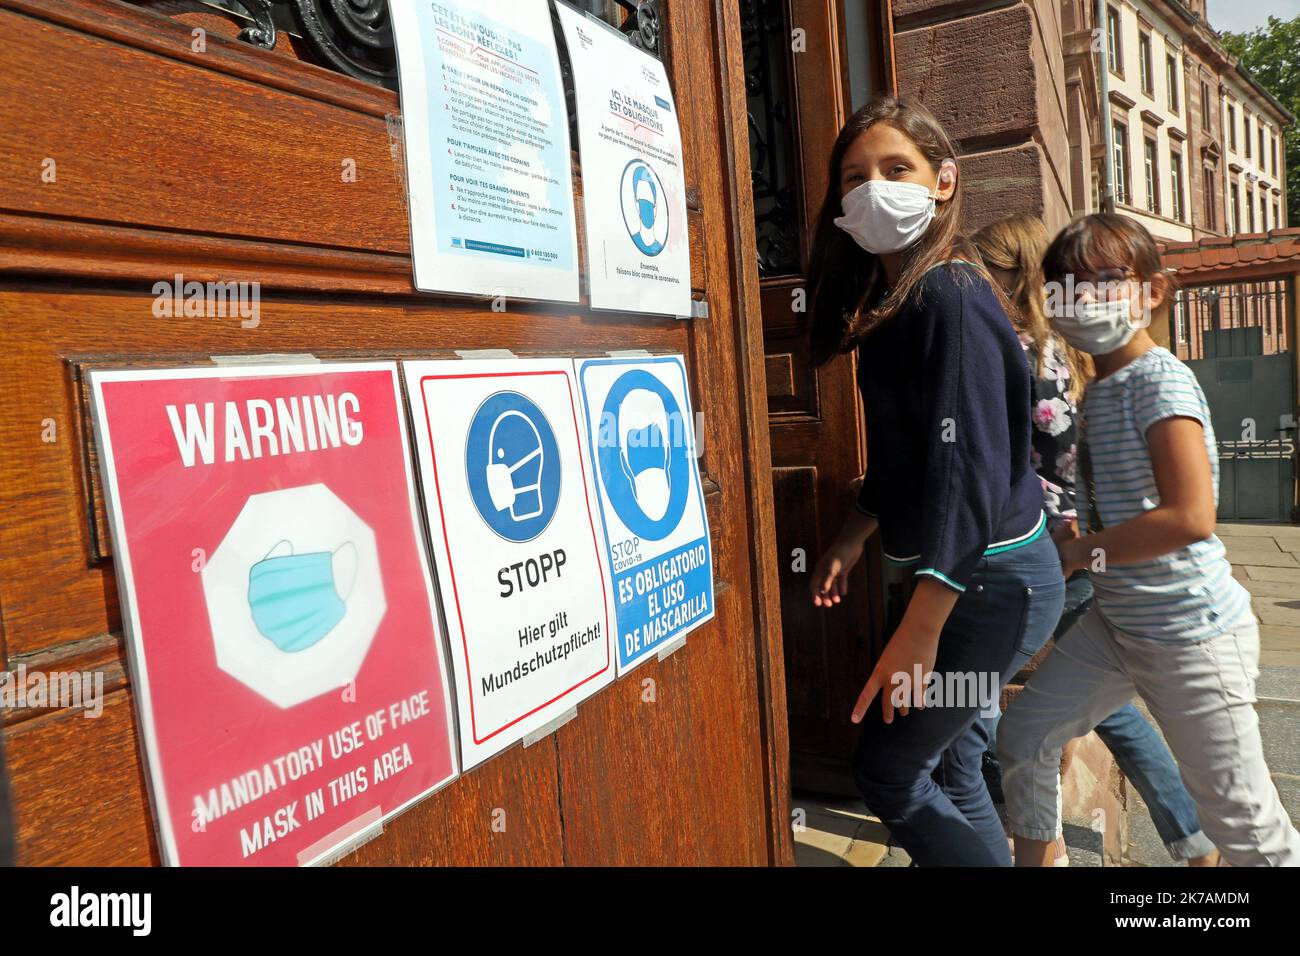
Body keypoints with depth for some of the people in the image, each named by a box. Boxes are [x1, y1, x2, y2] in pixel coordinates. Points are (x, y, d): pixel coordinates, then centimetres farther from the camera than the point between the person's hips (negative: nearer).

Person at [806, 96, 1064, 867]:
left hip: (991, 575, -9)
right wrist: (854, 537, 14)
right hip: (974, 572, 9)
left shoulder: (950, 296, -19)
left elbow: (969, 464, -26)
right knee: (951, 764, 18)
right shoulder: (894, 299, 9)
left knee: (889, 773, 1)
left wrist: (920, 630, -27)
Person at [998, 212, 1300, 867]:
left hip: (1193, 636, -8)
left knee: (1242, 821, 5)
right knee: (1022, 734, 12)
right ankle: (1033, 860, 30)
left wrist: (1083, 552, -17)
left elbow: (1191, 515, -27)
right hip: (1118, 625, 8)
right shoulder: (1101, 389, 8)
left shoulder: (1160, 381, -18)